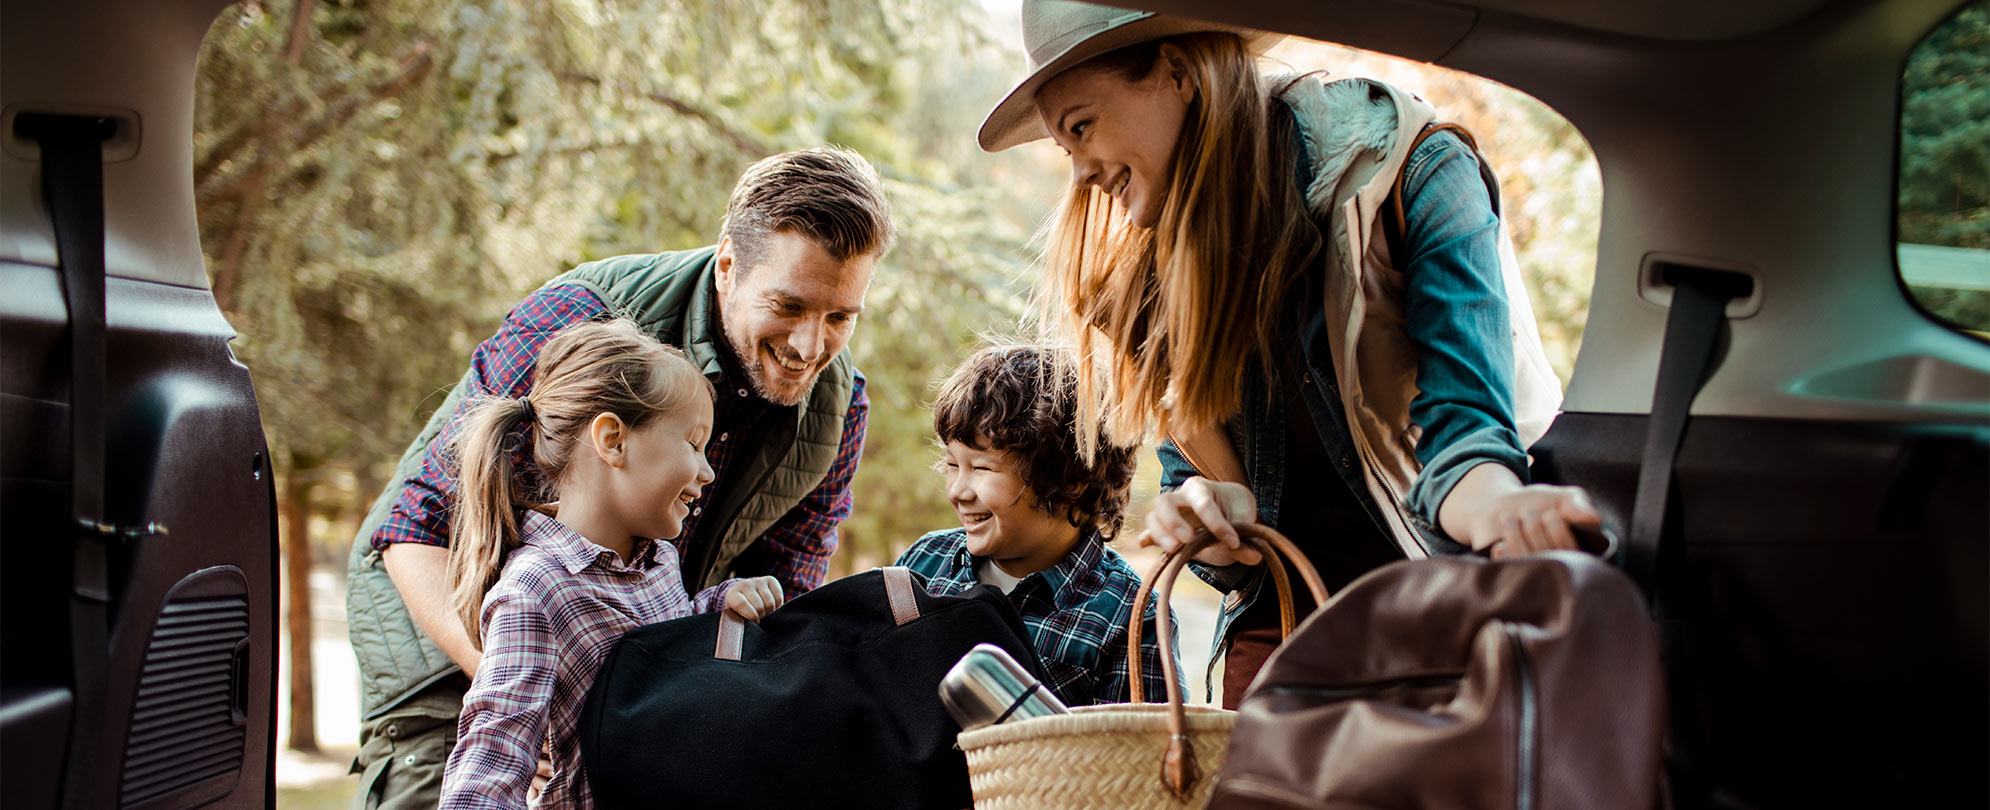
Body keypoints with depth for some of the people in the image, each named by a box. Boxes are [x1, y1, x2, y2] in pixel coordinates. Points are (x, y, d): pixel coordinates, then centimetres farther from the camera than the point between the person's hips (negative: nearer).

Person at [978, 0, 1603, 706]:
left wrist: (1504, 512, -43)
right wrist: (1204, 514, -15)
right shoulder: (1160, 261, 6)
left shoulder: (1412, 174, -10)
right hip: (1285, 617, 4)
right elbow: (1194, 473, 9)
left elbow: (1459, 424, -20)